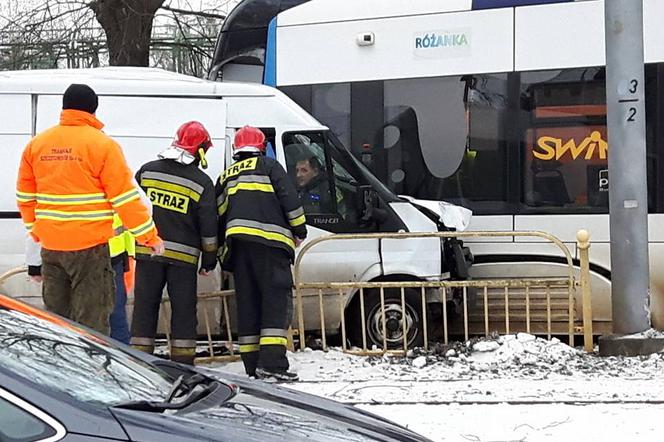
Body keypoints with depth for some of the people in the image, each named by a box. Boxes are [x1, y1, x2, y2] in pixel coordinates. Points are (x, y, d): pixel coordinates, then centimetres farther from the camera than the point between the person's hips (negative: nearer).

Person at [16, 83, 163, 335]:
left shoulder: (36, 144, 8)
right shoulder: (103, 145, -9)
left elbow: (25, 196, 15)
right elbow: (125, 198, -10)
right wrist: (149, 236, -2)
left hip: (50, 245, 5)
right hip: (89, 247, -5)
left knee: (55, 316, 16)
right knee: (91, 321, -2)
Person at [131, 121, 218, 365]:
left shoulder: (147, 171, 5)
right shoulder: (202, 183, -3)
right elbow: (208, 226, 0)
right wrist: (209, 258, 8)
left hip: (147, 251, 2)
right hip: (183, 255, -2)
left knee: (144, 307, 6)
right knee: (183, 309, 5)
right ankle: (183, 363, 4)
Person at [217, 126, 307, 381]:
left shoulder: (225, 177, 25)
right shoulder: (269, 166, 10)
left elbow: (219, 216, 23)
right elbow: (289, 198, -1)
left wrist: (222, 252, 28)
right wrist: (299, 229, 8)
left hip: (237, 241, 5)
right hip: (269, 238, -5)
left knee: (247, 303, 8)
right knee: (277, 300, -7)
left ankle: (252, 366, 6)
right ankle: (272, 362, -19)